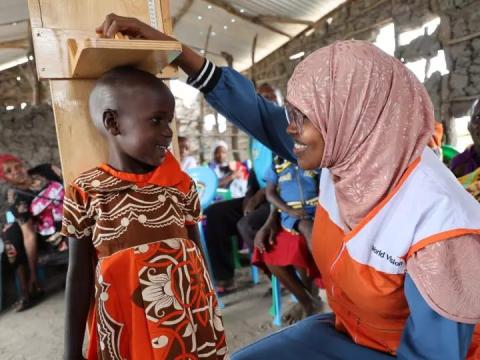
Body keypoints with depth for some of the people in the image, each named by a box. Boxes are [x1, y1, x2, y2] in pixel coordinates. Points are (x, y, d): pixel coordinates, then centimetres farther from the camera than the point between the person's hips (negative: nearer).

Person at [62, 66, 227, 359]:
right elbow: (80, 276, -1)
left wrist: (208, 318, 10)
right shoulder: (85, 193, -8)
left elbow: (197, 254, 4)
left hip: (191, 323, 2)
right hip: (125, 331, -1)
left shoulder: (181, 184, -4)